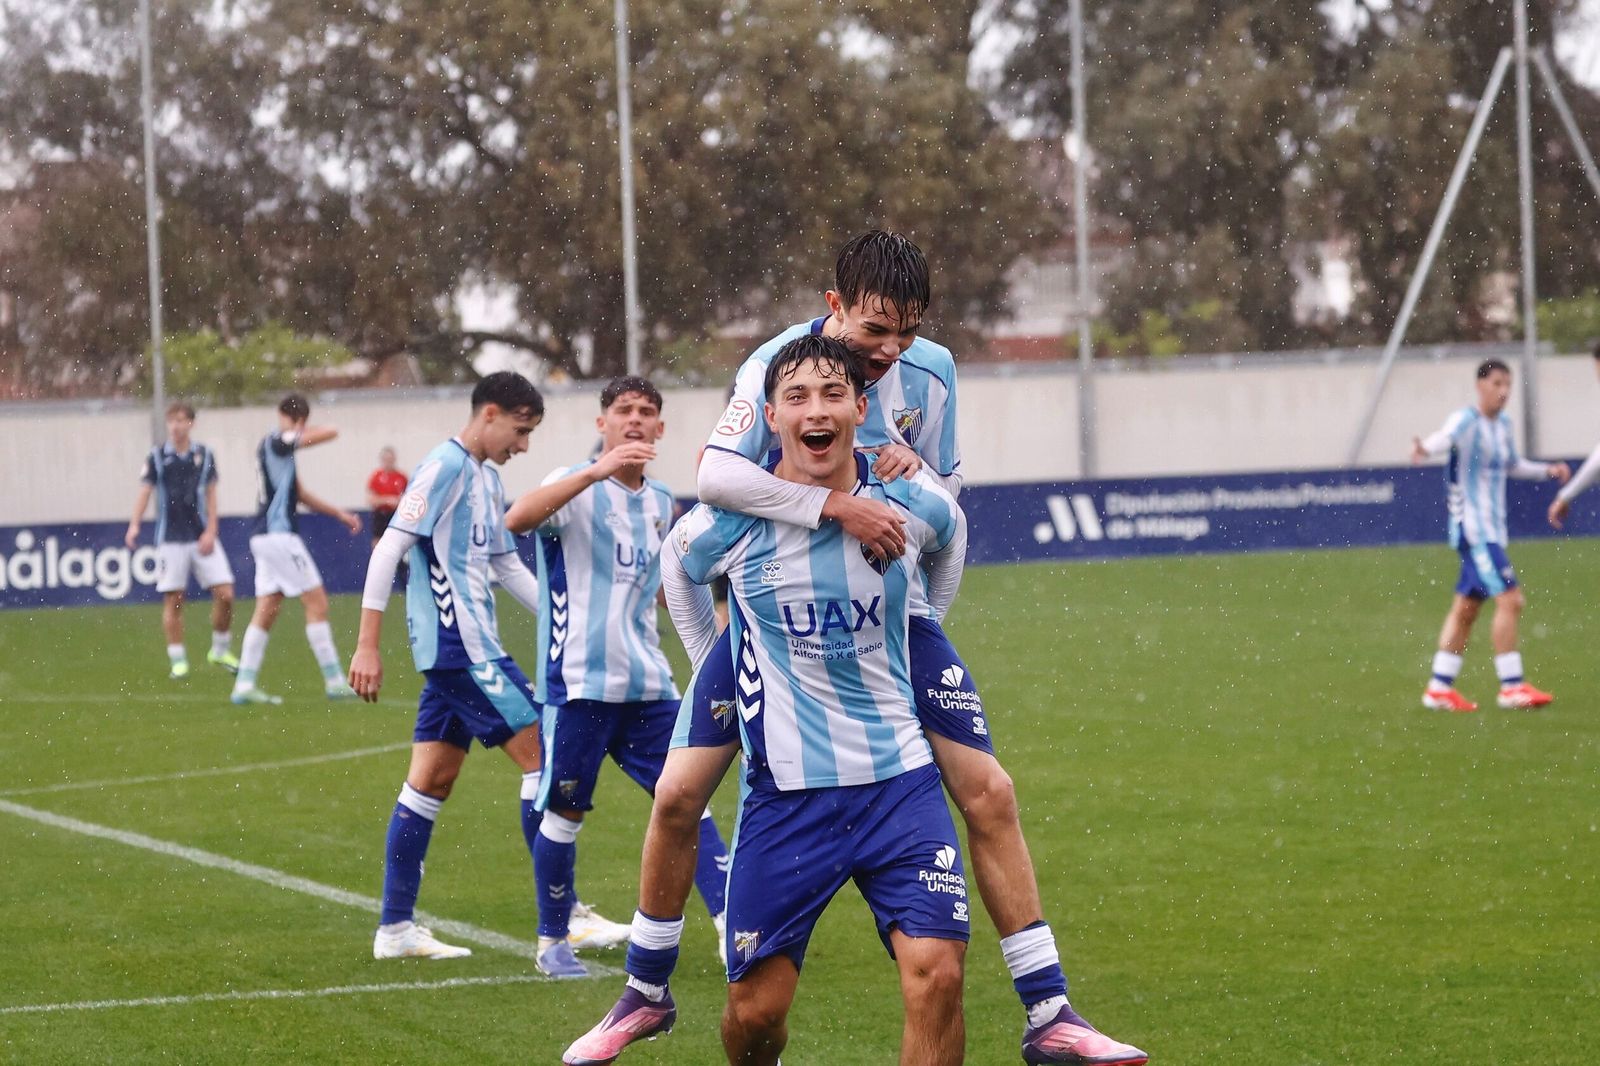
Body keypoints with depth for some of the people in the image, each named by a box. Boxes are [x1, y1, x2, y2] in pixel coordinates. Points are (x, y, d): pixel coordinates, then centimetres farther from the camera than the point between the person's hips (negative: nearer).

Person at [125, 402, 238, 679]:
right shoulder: (157, 456, 0)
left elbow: (211, 495, 7)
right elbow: (145, 492, -3)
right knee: (173, 600, -2)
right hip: (171, 539, -1)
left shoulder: (203, 455, 5)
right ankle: (177, 660, 7)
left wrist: (210, 531, -2)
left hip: (201, 538, 2)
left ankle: (221, 650, 14)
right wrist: (134, 525, -17)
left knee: (225, 594, -5)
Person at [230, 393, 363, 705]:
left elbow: (300, 494, 23)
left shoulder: (281, 446, 16)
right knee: (317, 603, -5)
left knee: (266, 611, 8)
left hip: (268, 536, 9)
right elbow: (330, 432, -16)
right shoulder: (275, 442, -12)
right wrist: (302, 433, 5)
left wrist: (339, 513, 18)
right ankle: (334, 682, -4)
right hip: (279, 535, -9)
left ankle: (244, 685, 6)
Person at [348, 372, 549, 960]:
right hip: (460, 645, -9)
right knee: (540, 753, -8)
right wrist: (367, 645, -19)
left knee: (431, 780, 8)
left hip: (469, 644, 9)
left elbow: (506, 566, 27)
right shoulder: (444, 467, -11)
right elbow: (389, 549, -15)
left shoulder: (487, 479, 18)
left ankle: (395, 927, 9)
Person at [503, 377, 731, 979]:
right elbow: (518, 519, -29)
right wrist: (596, 472, -38)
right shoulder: (576, 486, -6)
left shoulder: (660, 502, 15)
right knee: (565, 812, 1)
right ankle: (552, 941, 16)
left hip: (647, 682, 6)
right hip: (578, 681, -6)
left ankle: (731, 929, -5)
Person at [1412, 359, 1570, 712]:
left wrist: (1547, 470, 19)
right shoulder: (1466, 421, -13)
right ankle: (1512, 687, -12)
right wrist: (1426, 448, -58)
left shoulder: (1503, 424, 13)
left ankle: (1439, 688, 15)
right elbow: (1445, 438, -36)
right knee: (1510, 599, -15)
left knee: (1465, 609, 10)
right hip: (1473, 530, -9)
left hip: (1492, 530, 9)